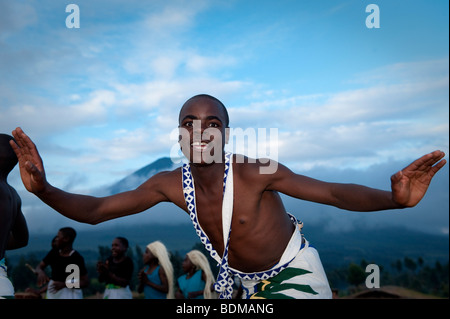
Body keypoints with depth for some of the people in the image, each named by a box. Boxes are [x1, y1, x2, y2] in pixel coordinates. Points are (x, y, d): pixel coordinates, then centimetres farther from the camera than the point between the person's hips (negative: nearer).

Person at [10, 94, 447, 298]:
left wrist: (394, 198, -49)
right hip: (236, 278, 4)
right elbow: (94, 210, -16)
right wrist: (45, 190, -34)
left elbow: (336, 194, -31)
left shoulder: (257, 173, -32)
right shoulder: (169, 184, -19)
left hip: (293, 270, -4)